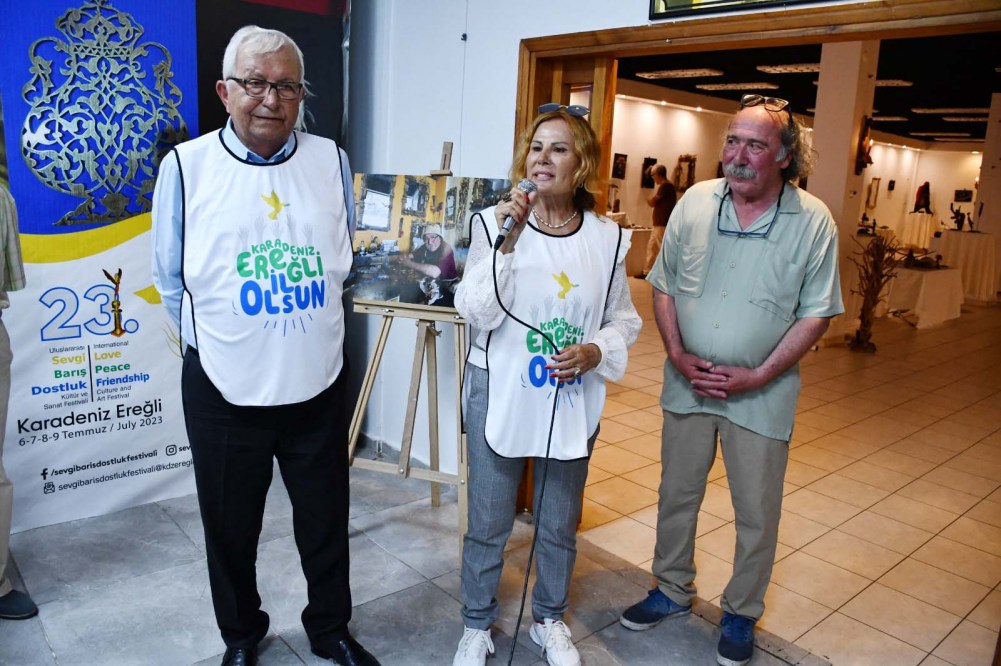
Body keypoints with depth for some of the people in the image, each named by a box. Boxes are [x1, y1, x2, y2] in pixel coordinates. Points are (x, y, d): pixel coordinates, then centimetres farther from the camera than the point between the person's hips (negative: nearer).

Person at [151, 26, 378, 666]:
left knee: (327, 522, 17)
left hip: (320, 383, 2)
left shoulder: (332, 162, 0)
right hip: (224, 389, -1)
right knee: (231, 529, 17)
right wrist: (217, 343, 7)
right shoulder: (186, 166, -7)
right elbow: (171, 279, 3)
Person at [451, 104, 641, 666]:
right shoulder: (495, 222, -8)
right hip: (500, 393, -2)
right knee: (488, 524, 12)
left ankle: (550, 620, 43)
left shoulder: (607, 238, -2)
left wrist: (595, 351, -15)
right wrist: (507, 243, -24)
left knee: (560, 524, 18)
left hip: (573, 401, 2)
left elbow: (624, 319, 6)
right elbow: (476, 313, -14)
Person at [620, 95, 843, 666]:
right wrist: (678, 355, -9)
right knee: (677, 495, 16)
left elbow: (816, 314, -7)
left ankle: (742, 613, 33)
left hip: (762, 392, -2)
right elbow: (663, 286, 3)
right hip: (688, 382, 3)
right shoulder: (695, 202, -2)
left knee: (757, 512, 10)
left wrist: (759, 375, -15)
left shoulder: (813, 220, -9)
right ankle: (673, 591, 39)